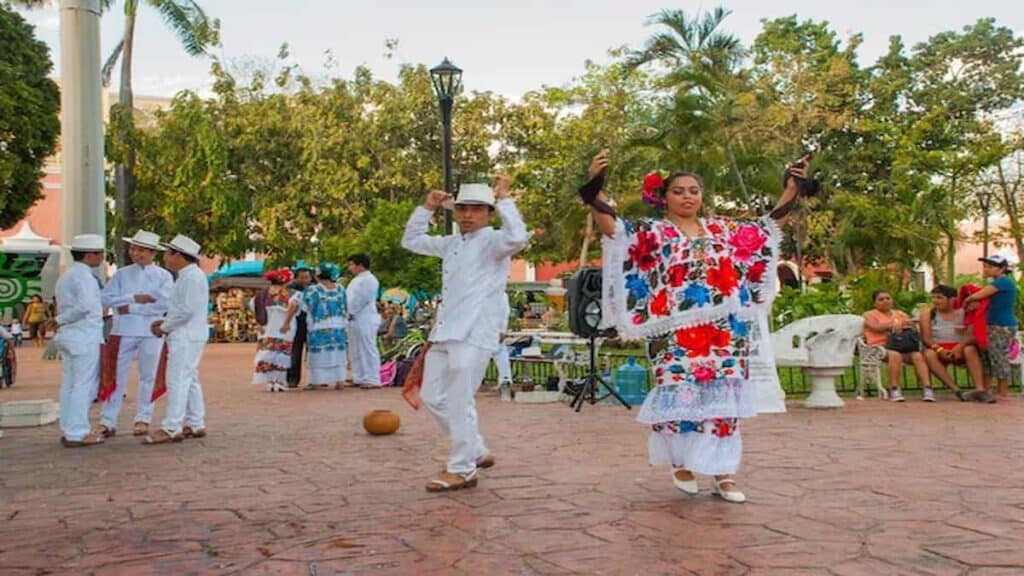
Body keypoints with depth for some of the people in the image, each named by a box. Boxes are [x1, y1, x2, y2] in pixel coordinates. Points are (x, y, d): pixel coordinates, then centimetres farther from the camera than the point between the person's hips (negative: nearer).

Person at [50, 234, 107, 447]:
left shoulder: (66, 275, 17)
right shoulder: (83, 275, -15)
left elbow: (64, 307, 19)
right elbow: (86, 305, -29)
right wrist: (59, 320, -18)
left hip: (69, 335, 10)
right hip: (85, 337, -10)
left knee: (69, 385, 12)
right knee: (84, 385, -5)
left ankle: (69, 430, 18)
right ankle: (77, 433, -4)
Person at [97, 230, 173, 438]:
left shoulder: (163, 276, 3)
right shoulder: (122, 274, 10)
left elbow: (164, 304, -11)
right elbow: (106, 298, 0)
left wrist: (131, 308, -11)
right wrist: (134, 298, -11)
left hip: (152, 333, -1)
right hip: (123, 331, 1)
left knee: (148, 377, 6)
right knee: (116, 376, 2)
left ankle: (142, 420, 16)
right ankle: (107, 422, 7)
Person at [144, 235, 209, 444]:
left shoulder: (192, 277, -16)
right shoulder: (186, 276, 16)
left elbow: (187, 310, -22)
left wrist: (164, 327, -12)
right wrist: (166, 323, 9)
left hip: (186, 337, -11)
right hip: (185, 336, 11)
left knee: (177, 381, -9)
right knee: (189, 381, 14)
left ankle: (171, 429, -6)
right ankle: (195, 425, 20)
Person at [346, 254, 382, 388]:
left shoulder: (369, 279, -10)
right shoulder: (356, 280, 21)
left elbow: (362, 299, -18)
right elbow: (350, 298, 22)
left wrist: (351, 312, -14)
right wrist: (348, 313, 8)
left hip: (365, 320, -10)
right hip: (354, 320, 10)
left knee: (368, 350, -9)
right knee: (355, 351, 14)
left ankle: (372, 380, -8)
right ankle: (359, 378, 22)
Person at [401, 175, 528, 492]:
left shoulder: (492, 242, -4)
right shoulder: (452, 243, 20)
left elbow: (517, 237, -27)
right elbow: (411, 241, 32)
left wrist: (504, 199, -18)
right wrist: (426, 208, 21)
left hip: (473, 335, -9)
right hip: (445, 332, 9)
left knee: (459, 402, -8)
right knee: (432, 397, 13)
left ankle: (463, 469, 5)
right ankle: (477, 452, 26)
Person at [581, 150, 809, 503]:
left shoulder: (723, 229, 14)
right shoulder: (652, 232, 1)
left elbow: (768, 226, 22)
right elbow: (613, 228, -14)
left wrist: (792, 188, 18)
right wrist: (593, 189, -29)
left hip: (723, 333, 4)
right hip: (676, 333, -3)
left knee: (722, 397, 3)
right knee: (680, 395, -2)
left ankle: (723, 473, 9)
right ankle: (681, 463, 17)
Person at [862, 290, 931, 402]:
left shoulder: (900, 314, 28)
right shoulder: (869, 315, 16)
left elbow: (913, 326, 13)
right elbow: (876, 327, -5)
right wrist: (895, 324, -2)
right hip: (880, 346, -4)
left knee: (918, 356, -29)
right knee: (895, 355, -38)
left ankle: (927, 388, -39)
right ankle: (894, 390, -35)